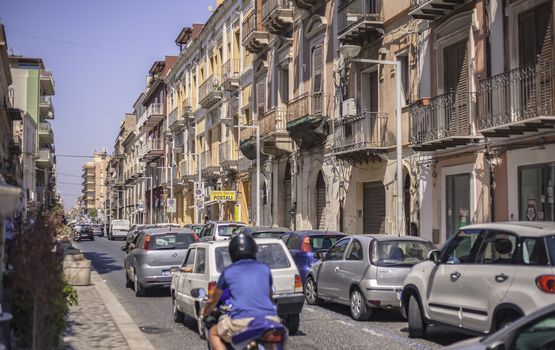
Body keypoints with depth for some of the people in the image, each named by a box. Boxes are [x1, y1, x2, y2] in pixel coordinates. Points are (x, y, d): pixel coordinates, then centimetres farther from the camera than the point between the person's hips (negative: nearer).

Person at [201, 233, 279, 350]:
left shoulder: (228, 271, 13)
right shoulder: (265, 269, 18)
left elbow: (213, 300, 27)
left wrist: (205, 312, 49)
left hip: (241, 321, -2)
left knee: (214, 333, 25)